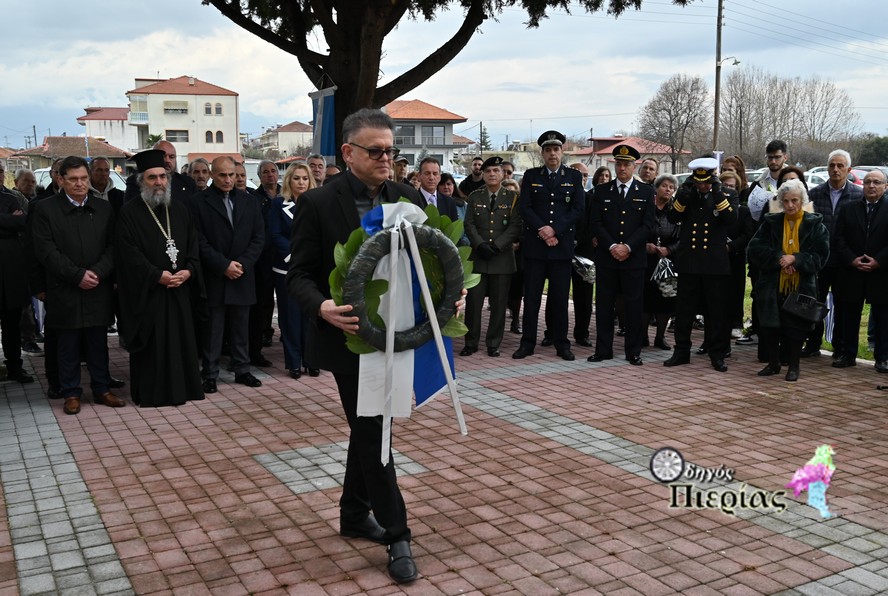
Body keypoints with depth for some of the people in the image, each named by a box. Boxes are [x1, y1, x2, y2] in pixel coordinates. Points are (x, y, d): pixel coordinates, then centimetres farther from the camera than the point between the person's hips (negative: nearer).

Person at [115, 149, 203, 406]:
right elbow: (129, 254, -12)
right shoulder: (129, 213, -5)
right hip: (145, 291, -4)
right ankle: (150, 392, 10)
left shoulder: (180, 210, 10)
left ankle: (183, 387, 18)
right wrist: (158, 275, -17)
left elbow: (193, 245, 9)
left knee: (180, 338, 8)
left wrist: (188, 271, -8)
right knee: (150, 343, 1)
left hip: (179, 289, 5)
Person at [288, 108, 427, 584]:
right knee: (371, 431, 0)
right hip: (350, 336, -5)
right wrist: (322, 306, -28)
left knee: (368, 428, 18)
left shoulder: (409, 199, 3)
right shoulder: (317, 204, -10)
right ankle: (396, 534, 12)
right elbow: (299, 274, -8)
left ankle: (355, 514, 36)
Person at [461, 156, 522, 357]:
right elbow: (469, 225, 4)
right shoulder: (474, 197, 12)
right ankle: (471, 343, 8)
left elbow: (515, 227, -2)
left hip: (502, 257, -1)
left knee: (499, 303, 2)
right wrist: (481, 245, -11)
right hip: (477, 257, 1)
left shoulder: (512, 198, 7)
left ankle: (493, 344, 12)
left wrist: (496, 246, -12)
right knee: (473, 301, -2)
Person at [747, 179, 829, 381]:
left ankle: (794, 366, 19)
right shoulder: (771, 222, 4)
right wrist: (779, 258, -16)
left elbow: (820, 255, -5)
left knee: (796, 327, 4)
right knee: (770, 326, 4)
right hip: (772, 285, 2)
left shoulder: (815, 224, 0)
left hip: (802, 286, -1)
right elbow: (754, 249, -4)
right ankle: (773, 363, 22)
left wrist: (795, 259, -17)